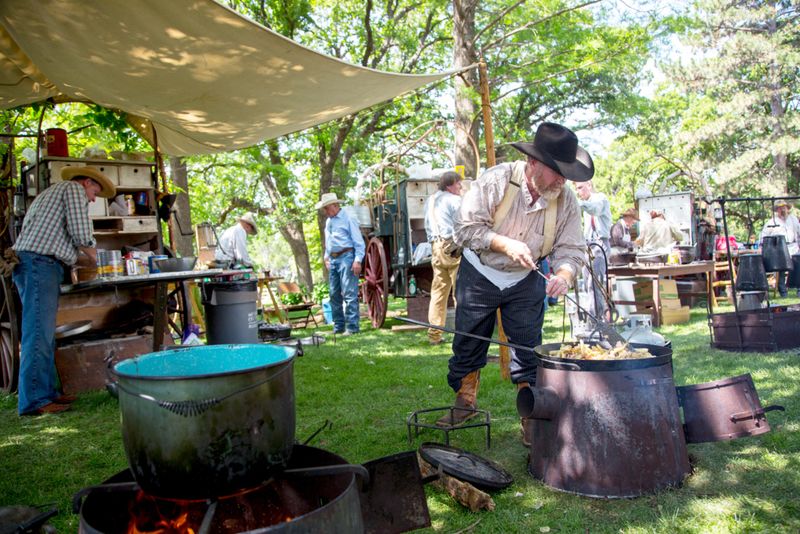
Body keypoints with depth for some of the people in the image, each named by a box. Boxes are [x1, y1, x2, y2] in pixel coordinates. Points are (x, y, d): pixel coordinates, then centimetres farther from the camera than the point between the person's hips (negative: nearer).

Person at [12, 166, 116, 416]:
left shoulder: (54, 192, 33)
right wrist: (92, 253, 8)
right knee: (38, 334, -12)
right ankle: (34, 401, -12)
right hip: (40, 264, -10)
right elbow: (80, 232, -9)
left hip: (31, 264, 10)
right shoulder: (74, 189, 4)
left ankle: (46, 392, 14)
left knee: (45, 335, 11)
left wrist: (82, 259, 27)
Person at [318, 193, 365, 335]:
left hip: (346, 257, -9)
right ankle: (338, 326, 22)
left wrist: (357, 260, -17)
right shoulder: (328, 221, 16)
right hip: (333, 259, 9)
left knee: (349, 294, -10)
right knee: (334, 294, 12)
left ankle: (352, 327, -6)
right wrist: (326, 256, 19)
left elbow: (359, 242, -10)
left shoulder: (348, 218, -7)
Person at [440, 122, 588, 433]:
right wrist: (505, 244, -31)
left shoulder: (566, 200, -11)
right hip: (480, 276, -1)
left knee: (529, 351, 3)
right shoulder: (497, 181, -22)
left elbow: (570, 249, -9)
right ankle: (465, 402, 30)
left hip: (526, 282, 2)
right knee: (468, 345, 10)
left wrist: (564, 275, -31)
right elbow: (466, 227, -19)